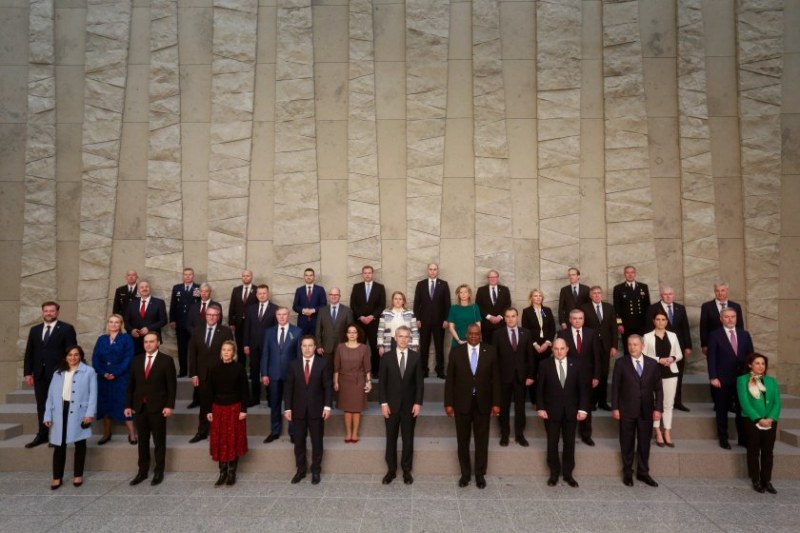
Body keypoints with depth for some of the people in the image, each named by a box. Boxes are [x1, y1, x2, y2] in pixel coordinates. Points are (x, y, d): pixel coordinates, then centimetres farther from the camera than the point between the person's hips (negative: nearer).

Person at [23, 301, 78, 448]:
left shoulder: (66, 328, -2)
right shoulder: (35, 330, 13)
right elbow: (29, 353, 12)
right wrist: (27, 372, 4)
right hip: (39, 374, 5)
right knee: (41, 405, 8)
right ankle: (42, 435, 16)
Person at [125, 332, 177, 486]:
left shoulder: (166, 360, -5)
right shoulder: (136, 360, 8)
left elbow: (172, 385, -7)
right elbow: (131, 385, 10)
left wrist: (169, 406, -13)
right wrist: (128, 405, 4)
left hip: (158, 407, -4)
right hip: (140, 407, 4)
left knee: (159, 441, 6)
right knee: (142, 441, 11)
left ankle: (159, 472, 16)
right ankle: (142, 471, 21)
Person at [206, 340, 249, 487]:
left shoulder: (239, 369, -5)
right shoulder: (215, 369, 3)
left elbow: (245, 391, -5)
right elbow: (210, 391, 5)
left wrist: (244, 410, -10)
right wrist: (209, 410, 1)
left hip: (234, 408, -3)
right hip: (218, 408, 3)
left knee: (234, 440, 4)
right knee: (219, 440, 6)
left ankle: (231, 473, 15)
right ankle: (222, 472, 17)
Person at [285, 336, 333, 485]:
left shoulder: (323, 363, -2)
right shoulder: (294, 364, 4)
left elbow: (328, 386, -4)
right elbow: (289, 387, 3)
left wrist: (327, 406, -11)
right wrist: (288, 408, -3)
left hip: (317, 409, -2)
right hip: (298, 409, 2)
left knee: (317, 442, 8)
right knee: (299, 442, 9)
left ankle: (315, 471, 21)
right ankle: (301, 470, 23)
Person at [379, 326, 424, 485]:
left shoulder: (416, 357, 0)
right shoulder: (387, 356, -1)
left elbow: (420, 382, -1)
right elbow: (382, 381, -1)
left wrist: (418, 403, -7)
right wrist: (383, 403, -7)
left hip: (410, 404, 0)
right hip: (391, 404, 0)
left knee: (408, 439, 9)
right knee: (391, 438, 8)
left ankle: (407, 470, 21)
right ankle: (391, 470, 21)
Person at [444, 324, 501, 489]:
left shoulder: (490, 351, -2)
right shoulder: (456, 352, -3)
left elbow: (495, 378, 1)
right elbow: (450, 379, -2)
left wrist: (496, 403, -3)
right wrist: (448, 403, -5)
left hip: (483, 403, 0)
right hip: (462, 403, 0)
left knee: (482, 441, 10)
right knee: (463, 440, 11)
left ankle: (480, 474, 24)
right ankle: (465, 473, 26)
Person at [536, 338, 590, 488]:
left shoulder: (575, 365, 1)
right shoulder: (544, 365, -4)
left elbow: (583, 388, 1)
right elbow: (540, 388, -3)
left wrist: (583, 408, -6)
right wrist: (540, 408, -9)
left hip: (571, 411, 2)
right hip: (551, 410, -1)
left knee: (569, 443, 10)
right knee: (552, 443, 6)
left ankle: (568, 474, 23)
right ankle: (554, 473, 20)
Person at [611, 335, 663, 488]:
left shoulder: (652, 364, 3)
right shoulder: (621, 363, -3)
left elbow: (658, 388, 5)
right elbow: (615, 387, -3)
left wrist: (658, 408, -2)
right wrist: (615, 408, -7)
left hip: (647, 410, 2)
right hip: (627, 410, -2)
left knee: (644, 443, 10)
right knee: (627, 443, 8)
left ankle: (643, 473, 25)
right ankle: (627, 473, 21)